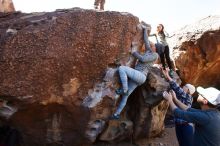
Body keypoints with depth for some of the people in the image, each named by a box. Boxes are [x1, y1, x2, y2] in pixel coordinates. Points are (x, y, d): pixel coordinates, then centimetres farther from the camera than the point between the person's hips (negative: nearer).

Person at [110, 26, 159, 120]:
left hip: (140, 76, -8)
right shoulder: (148, 51, 23)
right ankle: (117, 114, 9)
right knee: (125, 96, 4)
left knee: (121, 68, -24)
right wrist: (145, 29, 38)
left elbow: (143, 59, -10)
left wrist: (134, 53, 1)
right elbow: (146, 40, 31)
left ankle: (124, 89, -17)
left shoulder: (155, 55, 2)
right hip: (135, 77, 8)